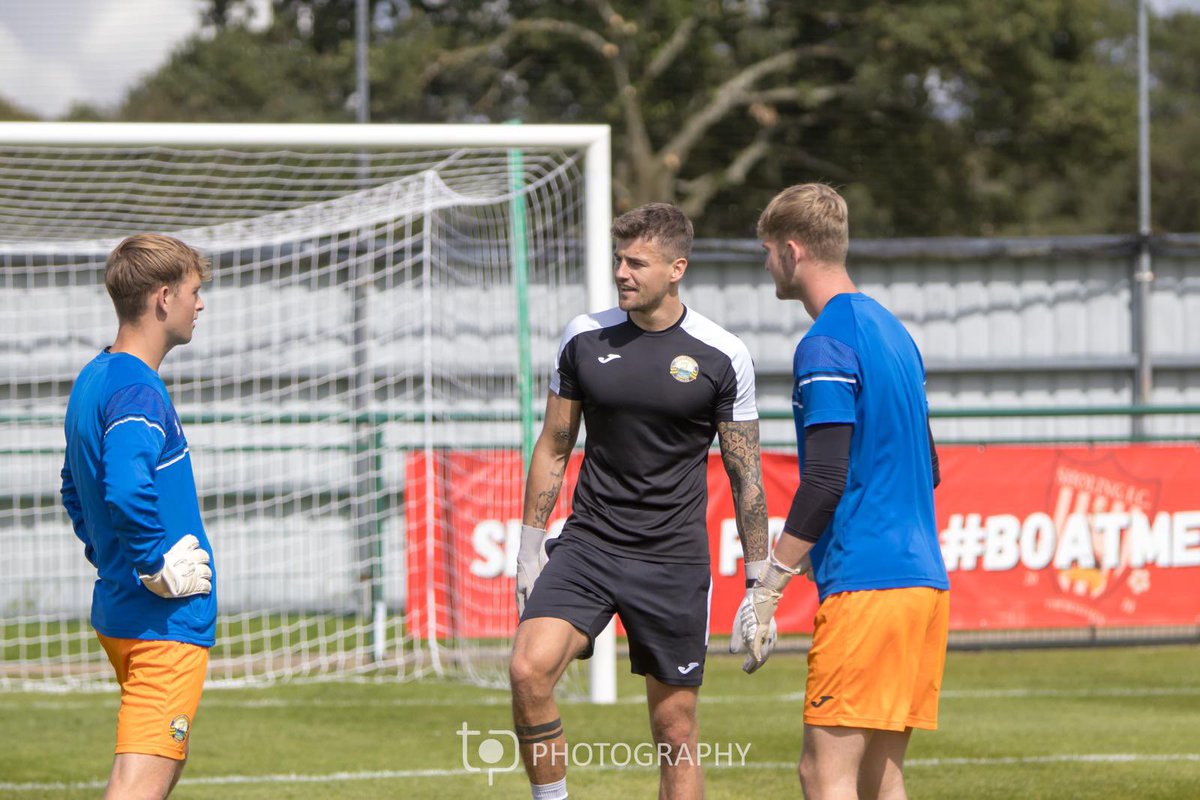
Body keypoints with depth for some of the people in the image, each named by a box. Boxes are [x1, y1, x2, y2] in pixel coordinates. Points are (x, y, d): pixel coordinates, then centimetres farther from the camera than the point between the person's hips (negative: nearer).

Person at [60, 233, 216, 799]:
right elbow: (127, 491, -35)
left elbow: (76, 488, 28)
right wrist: (162, 567, -23)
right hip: (166, 621, -10)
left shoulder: (92, 381, 13)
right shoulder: (138, 391, -18)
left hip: (117, 612, 10)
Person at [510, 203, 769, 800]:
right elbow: (553, 448, 12)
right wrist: (529, 552, 10)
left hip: (675, 561, -1)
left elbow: (746, 475, 3)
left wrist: (758, 585, 2)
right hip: (587, 546, 2)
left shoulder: (721, 356, -3)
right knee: (528, 671, -22)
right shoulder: (585, 338, 3)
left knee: (675, 732, 2)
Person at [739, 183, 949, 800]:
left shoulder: (826, 345, -10)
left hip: (863, 586, -9)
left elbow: (824, 483, -17)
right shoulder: (891, 331, 18)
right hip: (925, 582, 9)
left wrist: (765, 591, -15)